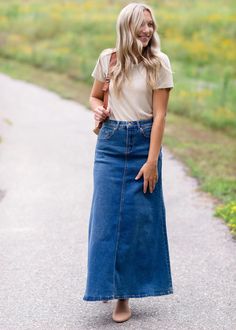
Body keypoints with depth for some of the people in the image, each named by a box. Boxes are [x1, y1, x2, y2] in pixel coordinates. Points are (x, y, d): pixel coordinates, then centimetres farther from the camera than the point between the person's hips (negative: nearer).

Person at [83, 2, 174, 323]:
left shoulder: (159, 62, -4)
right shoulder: (108, 58, 2)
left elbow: (159, 115, -7)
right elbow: (95, 96, 17)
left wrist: (152, 160, -12)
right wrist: (98, 110, -8)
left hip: (144, 143, -1)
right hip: (111, 143, 2)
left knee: (139, 217, 2)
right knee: (107, 214, 0)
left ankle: (126, 293, 12)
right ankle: (108, 282, 18)